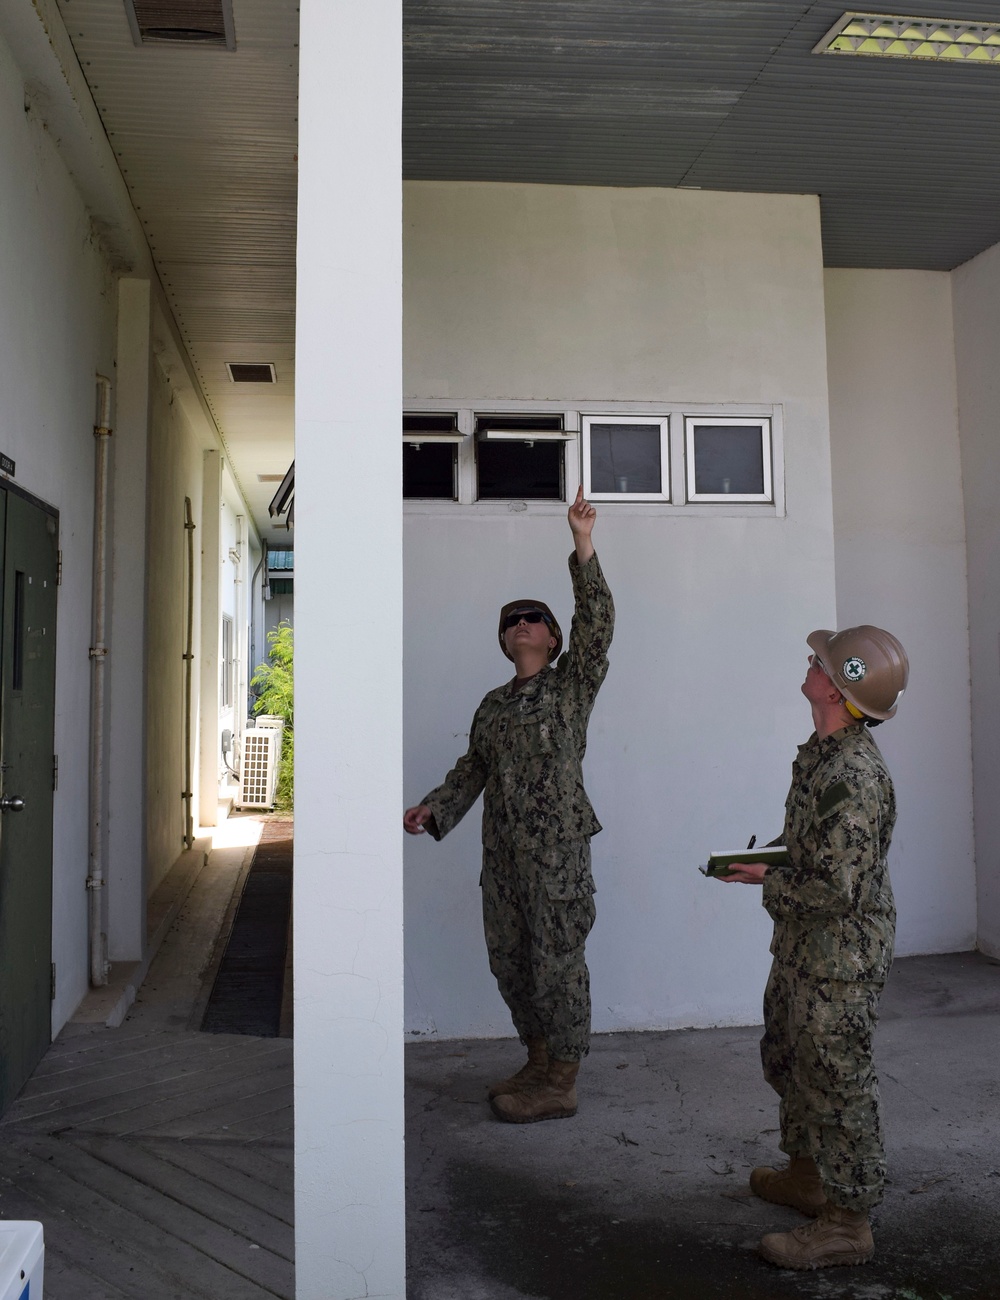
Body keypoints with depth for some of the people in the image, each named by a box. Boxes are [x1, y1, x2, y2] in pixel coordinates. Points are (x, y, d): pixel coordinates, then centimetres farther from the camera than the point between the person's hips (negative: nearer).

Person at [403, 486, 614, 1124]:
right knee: (511, 960, 14)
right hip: (503, 850, 7)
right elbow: (472, 768, 17)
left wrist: (583, 545, -25)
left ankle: (561, 1083, 13)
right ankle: (538, 1063, 31)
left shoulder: (572, 683, -2)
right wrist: (433, 809, 2)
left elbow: (597, 622, -16)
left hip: (557, 848, -7)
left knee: (558, 960, 0)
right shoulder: (494, 704, 15)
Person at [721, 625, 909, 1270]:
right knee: (787, 1054, 23)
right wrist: (763, 857, 4)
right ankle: (805, 1174, 42)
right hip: (803, 947, 10)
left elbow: (838, 889, -29)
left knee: (836, 1078, 3)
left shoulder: (855, 777, -29)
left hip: (841, 956, -10)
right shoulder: (820, 754, 4)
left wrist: (767, 879, -16)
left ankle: (847, 1223, 19)